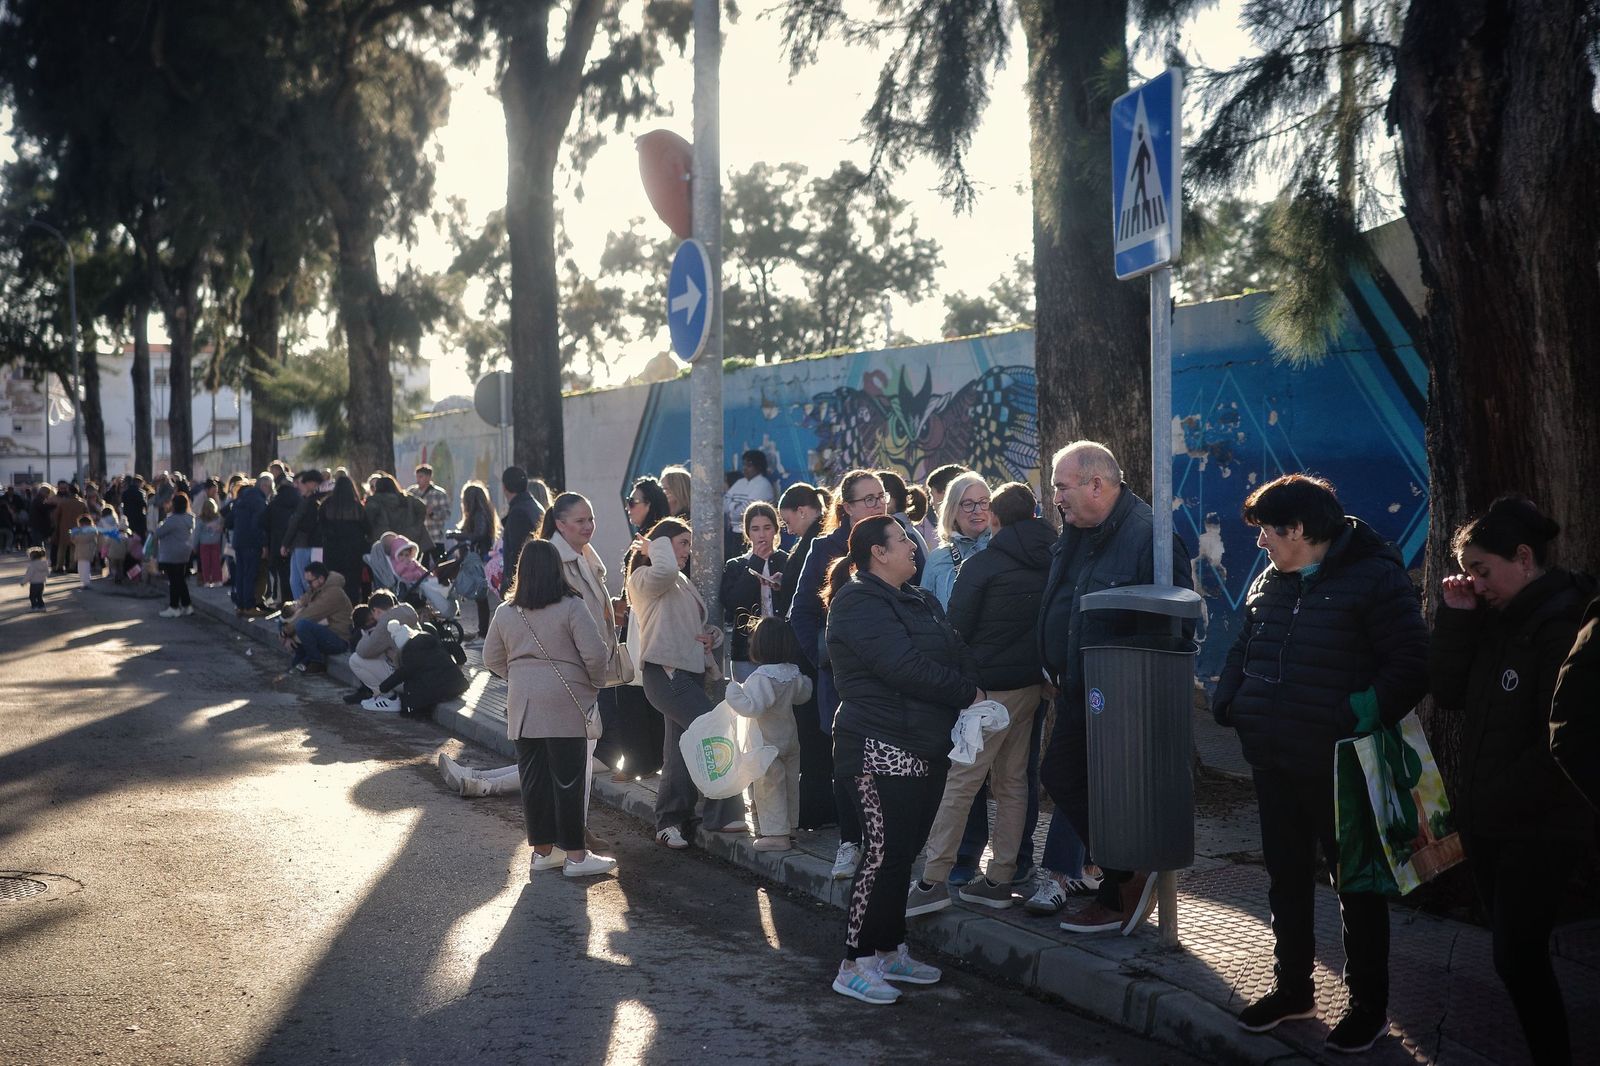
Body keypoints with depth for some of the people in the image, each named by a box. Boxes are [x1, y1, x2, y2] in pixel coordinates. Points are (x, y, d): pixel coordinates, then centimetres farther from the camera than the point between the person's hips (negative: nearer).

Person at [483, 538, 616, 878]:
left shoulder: (505, 612, 5)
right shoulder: (571, 607, -10)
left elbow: (492, 659, 12)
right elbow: (595, 653, -13)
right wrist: (595, 684, 3)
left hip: (523, 706, 5)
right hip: (566, 706, -5)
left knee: (533, 778, 11)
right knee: (569, 779, 0)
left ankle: (542, 850, 19)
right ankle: (575, 855, 5)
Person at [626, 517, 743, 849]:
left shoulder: (683, 583, 24)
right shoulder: (645, 578, -4)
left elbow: (697, 625, 29)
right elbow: (665, 570, -28)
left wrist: (711, 636, 6)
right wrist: (656, 546, -8)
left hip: (690, 671, 10)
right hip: (666, 672, -10)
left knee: (681, 748, 9)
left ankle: (670, 822, 15)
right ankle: (723, 814, -11)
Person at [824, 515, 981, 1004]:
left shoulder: (919, 600, 19)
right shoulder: (859, 603, -12)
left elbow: (957, 652, 14)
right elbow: (905, 667, -20)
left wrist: (974, 689, -7)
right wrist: (966, 694, -11)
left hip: (927, 747, 9)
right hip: (882, 748, -9)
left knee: (903, 853, 13)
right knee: (884, 854, -9)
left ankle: (890, 951, 22)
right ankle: (854, 965, -1)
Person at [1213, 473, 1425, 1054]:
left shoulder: (1376, 577, -12)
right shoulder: (1268, 582, 10)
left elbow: (1410, 666, -16)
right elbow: (1243, 651, 21)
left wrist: (1360, 716, -23)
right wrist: (1229, 702, 5)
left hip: (1339, 765, -7)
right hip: (1273, 762, 7)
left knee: (1357, 881, 6)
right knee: (1286, 876, 16)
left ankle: (1369, 1004, 20)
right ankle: (1293, 988, 32)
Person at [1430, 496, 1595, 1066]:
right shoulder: (1497, 618, 8)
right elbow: (1447, 693, 3)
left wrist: (1498, 800, -15)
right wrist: (1456, 617, -6)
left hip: (1541, 830, -8)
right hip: (1487, 822, 8)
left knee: (1517, 956, -6)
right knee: (1514, 951, 13)